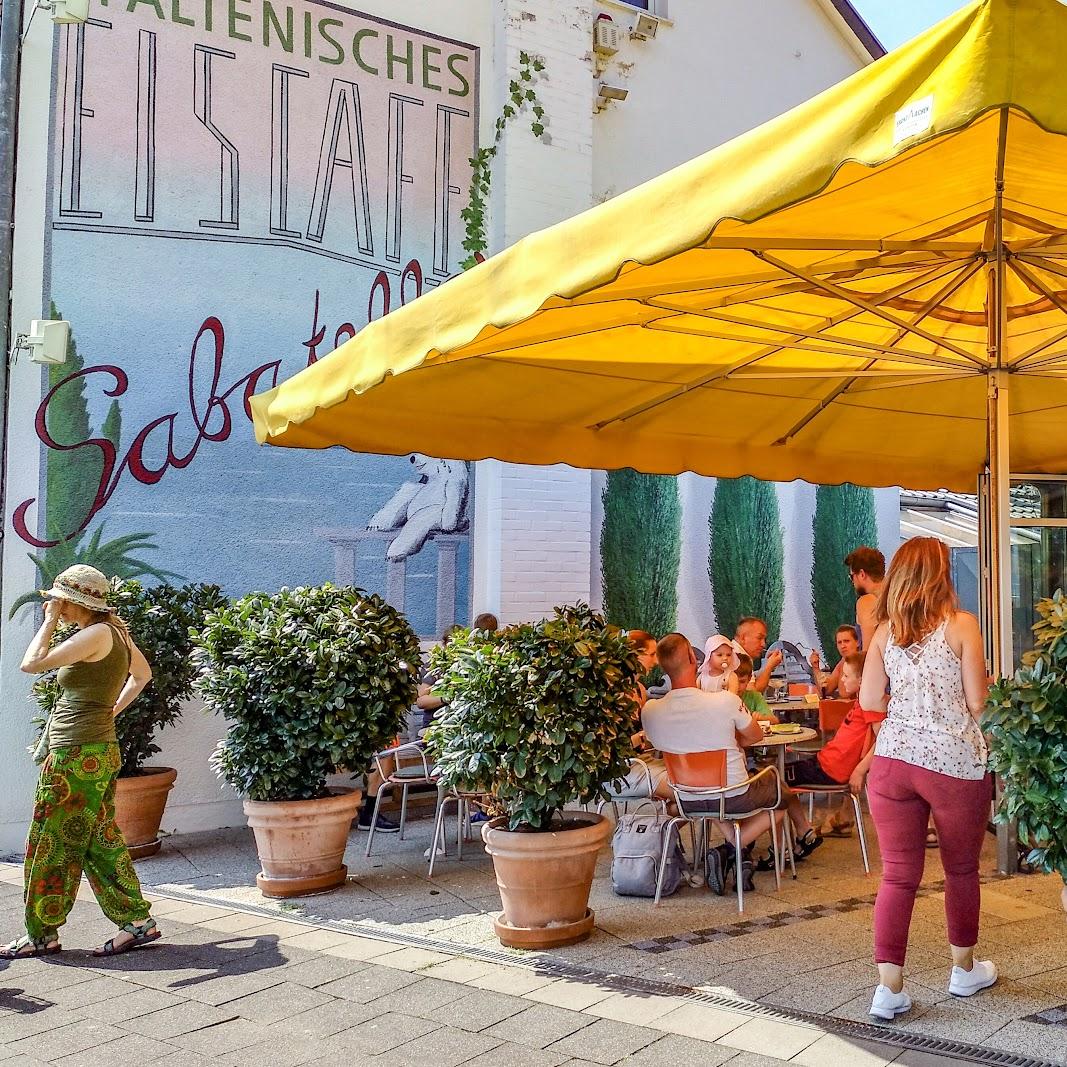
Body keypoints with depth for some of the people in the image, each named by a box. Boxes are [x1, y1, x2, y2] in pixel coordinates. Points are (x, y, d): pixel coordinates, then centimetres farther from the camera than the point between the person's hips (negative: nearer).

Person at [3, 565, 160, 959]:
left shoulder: (96, 634, -16)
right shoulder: (114, 630, 11)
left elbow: (32, 663, -19)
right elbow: (143, 673, 27)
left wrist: (50, 620, -8)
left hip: (77, 755, -9)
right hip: (98, 751, 9)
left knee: (52, 844, 3)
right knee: (99, 841, 12)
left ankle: (41, 933, 14)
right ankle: (138, 920, 14)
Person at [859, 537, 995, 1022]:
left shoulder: (885, 631, 4)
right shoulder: (962, 625, -6)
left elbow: (868, 700, 4)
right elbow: (977, 702, -7)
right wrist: (966, 686, 13)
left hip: (893, 759, 3)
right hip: (955, 762, -2)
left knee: (898, 874, 5)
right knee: (961, 869, 17)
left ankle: (889, 987, 0)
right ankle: (965, 969, 33)